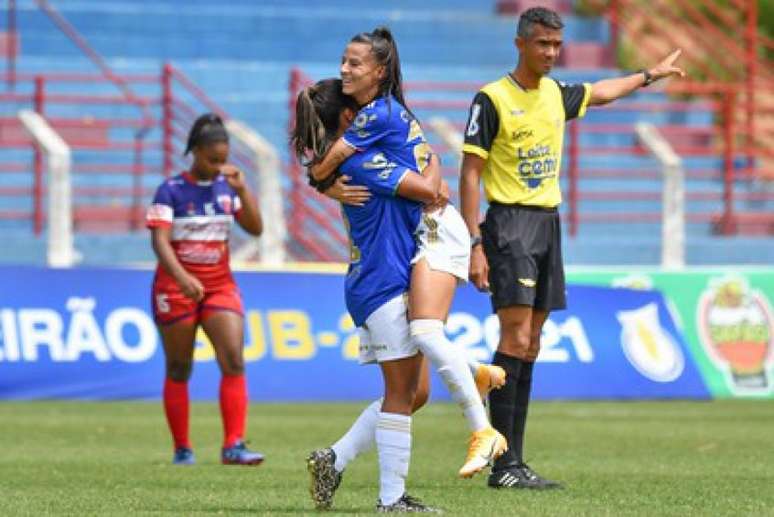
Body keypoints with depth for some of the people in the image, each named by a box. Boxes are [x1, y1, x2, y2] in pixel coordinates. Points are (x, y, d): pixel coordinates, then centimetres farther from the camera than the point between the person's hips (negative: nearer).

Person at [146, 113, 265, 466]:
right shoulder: (171, 190, -8)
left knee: (234, 361, -13)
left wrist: (241, 189, -11)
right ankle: (182, 449, 15)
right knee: (179, 370, 5)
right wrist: (183, 278, -33)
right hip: (177, 288, -3)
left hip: (220, 285, 3)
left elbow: (255, 228, 2)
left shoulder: (226, 187, 5)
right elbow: (159, 240, -18)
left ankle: (233, 446, -16)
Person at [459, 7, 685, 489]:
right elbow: (470, 175, -10)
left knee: (529, 346, 6)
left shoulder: (556, 94, 12)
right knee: (515, 340, -16)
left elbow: (600, 92, 36)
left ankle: (517, 463, 7)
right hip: (510, 223, -7)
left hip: (548, 223, 7)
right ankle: (502, 465, -17)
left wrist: (652, 74, 46)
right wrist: (475, 244, -16)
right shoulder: (492, 99, -9)